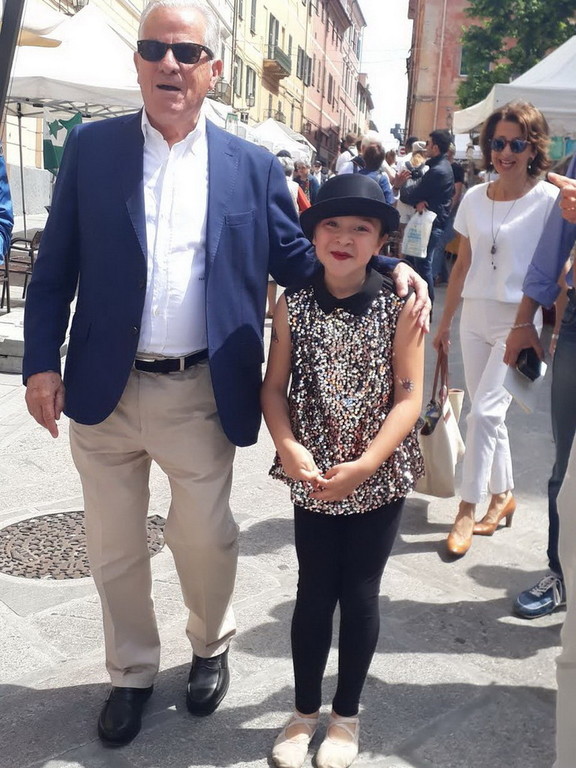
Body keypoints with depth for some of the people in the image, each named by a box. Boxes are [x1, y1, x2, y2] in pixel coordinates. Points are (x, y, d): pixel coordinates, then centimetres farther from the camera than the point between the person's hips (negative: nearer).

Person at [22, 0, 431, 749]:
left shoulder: (252, 166, 2)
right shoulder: (90, 147, 2)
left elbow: (298, 260, 4)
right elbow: (54, 268, 3)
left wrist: (388, 268, -10)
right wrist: (42, 362, -4)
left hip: (200, 395, -1)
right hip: (104, 388, 1)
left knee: (206, 539, 12)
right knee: (114, 548, 15)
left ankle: (211, 648, 43)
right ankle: (132, 672, 39)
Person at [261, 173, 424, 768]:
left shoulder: (398, 307, -10)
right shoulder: (293, 305, -4)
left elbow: (409, 397, -11)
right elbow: (274, 387, -2)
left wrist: (363, 466, -19)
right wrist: (288, 447, -18)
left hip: (380, 477, -1)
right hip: (313, 478, 1)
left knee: (359, 595, 11)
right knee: (313, 594, 12)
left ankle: (346, 716, 34)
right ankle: (304, 711, 34)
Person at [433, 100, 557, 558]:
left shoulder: (549, 201, -6)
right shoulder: (474, 198, 7)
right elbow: (463, 265, 11)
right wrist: (444, 323, 13)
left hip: (519, 322, -5)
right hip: (475, 318, 5)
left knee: (485, 412, -10)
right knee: (488, 413, 11)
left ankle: (468, 509, 3)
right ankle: (503, 495, 29)